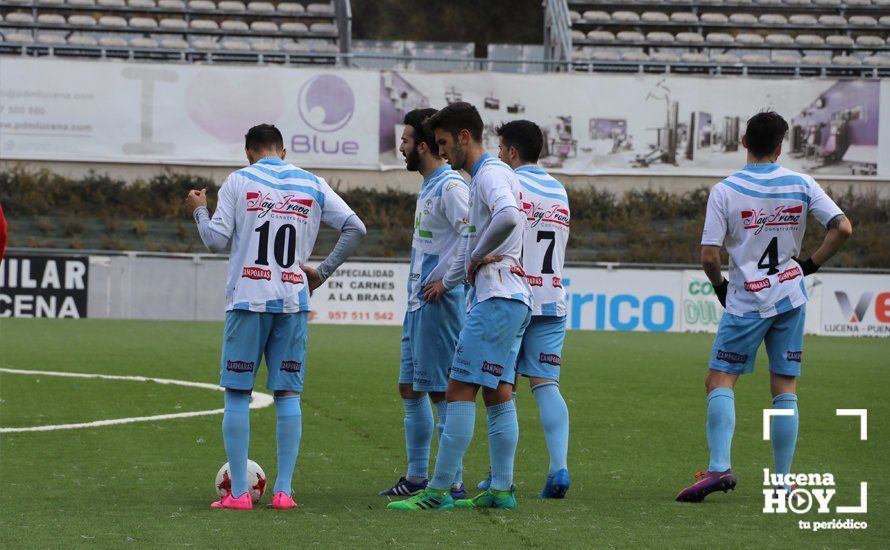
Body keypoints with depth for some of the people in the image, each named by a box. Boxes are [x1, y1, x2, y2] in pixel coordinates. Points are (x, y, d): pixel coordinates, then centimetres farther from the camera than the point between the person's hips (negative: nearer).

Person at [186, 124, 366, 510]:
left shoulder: (239, 181, 1)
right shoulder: (312, 184, 9)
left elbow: (217, 240, -2)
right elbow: (355, 228, 5)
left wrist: (199, 210, 16)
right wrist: (323, 271, 13)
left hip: (247, 300, -2)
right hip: (293, 300, 2)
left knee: (237, 393, 3)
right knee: (288, 394, 6)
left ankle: (239, 492, -1)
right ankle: (283, 491, 2)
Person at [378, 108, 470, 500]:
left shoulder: (450, 186, -15)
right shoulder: (429, 187, 16)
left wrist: (447, 281, -21)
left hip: (440, 303, -10)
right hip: (418, 302, 10)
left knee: (440, 392, -7)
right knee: (409, 389, 14)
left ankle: (452, 484, -3)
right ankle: (417, 477, 21)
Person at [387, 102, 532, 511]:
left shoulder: (491, 174, -12)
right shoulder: (487, 175, 20)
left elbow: (508, 217, -32)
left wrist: (477, 257, -19)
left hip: (497, 300, -11)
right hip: (511, 298, 11)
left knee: (459, 392, -10)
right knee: (498, 394, 10)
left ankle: (439, 492, -11)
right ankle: (501, 489, 11)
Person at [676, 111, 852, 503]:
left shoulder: (725, 191, -8)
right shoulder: (802, 185, -1)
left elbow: (709, 256, -12)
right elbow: (843, 229, -6)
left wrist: (721, 286, 8)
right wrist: (810, 264, 6)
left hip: (745, 302, -3)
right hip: (791, 298, 3)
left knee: (720, 381, 2)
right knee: (785, 389, 8)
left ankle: (719, 467, -16)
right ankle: (783, 481, 7)